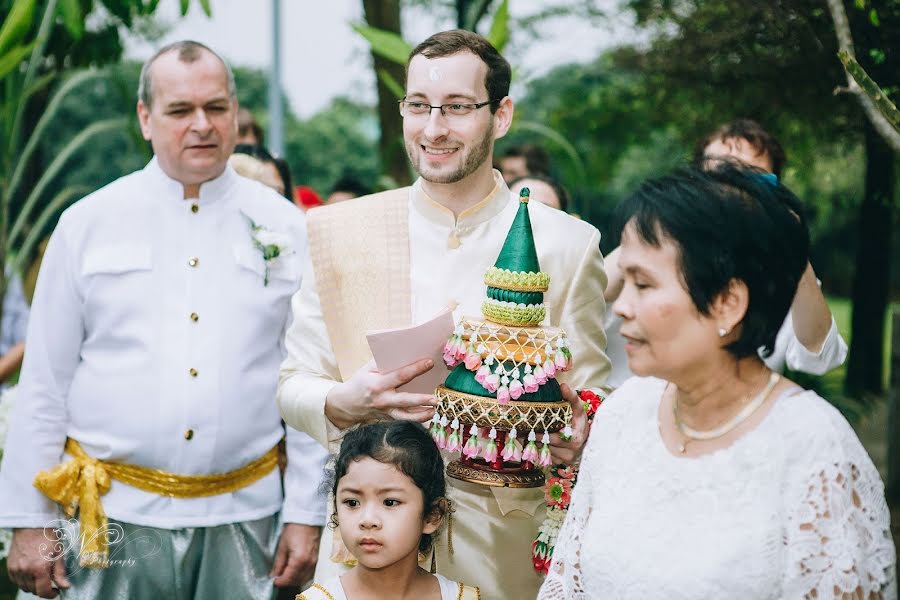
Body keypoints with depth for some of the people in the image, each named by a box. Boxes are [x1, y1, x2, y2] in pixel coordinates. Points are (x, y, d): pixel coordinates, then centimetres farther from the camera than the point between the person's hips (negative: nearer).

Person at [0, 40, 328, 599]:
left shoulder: (285, 228, 4)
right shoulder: (88, 224, 3)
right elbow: (45, 382, 3)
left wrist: (307, 516, 0)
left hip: (244, 517, 1)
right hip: (115, 517, 0)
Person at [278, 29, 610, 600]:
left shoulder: (568, 244, -3)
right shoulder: (339, 230, 0)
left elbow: (590, 398, 2)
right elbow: (295, 384, 4)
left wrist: (578, 434, -21)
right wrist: (345, 400, -17)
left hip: (507, 546, -1)